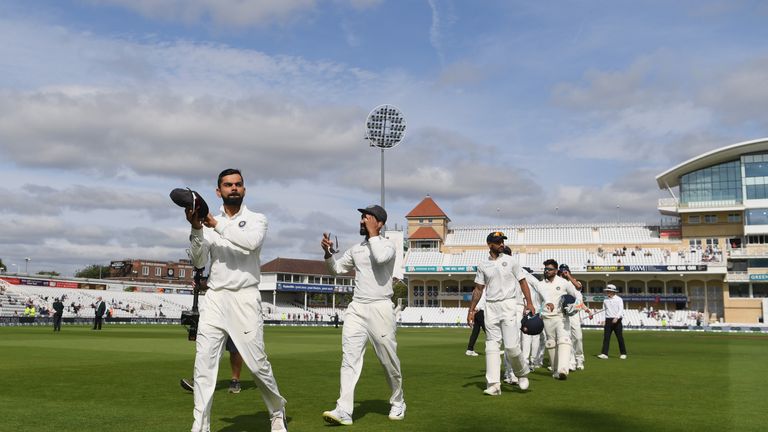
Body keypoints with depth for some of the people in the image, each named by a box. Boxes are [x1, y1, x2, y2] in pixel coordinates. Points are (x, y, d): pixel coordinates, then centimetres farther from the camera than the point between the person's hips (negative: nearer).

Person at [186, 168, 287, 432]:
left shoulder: (257, 219, 5)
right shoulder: (209, 223, 12)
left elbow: (251, 242, -18)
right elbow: (199, 262, 1)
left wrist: (217, 225, -21)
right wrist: (197, 230, -14)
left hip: (245, 299, -2)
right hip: (214, 299, 3)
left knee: (258, 363, 0)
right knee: (203, 361, -7)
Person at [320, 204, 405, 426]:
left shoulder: (388, 244, -2)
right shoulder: (355, 249, 15)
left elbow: (380, 258, -25)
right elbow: (337, 269, 23)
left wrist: (373, 233, -14)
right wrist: (328, 252, 6)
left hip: (380, 308, -5)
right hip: (356, 309, 5)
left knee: (389, 360, 4)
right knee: (349, 357, -8)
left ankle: (398, 403, 25)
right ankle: (344, 410, -13)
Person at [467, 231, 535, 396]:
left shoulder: (511, 261, 3)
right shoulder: (482, 265, 9)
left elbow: (522, 282, 3)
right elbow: (478, 289, 14)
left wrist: (529, 302, -8)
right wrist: (471, 310, 9)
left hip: (508, 305, -3)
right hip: (490, 307, 3)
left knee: (511, 345, -10)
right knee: (492, 346, 1)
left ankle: (522, 373, 18)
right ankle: (493, 385, 2)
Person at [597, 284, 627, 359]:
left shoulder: (619, 299, -1)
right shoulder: (605, 300, 12)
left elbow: (621, 310, -10)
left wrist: (616, 317, -25)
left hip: (617, 320, -4)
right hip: (608, 320, 4)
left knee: (620, 338, 2)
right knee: (606, 337, -4)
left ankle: (623, 353, 13)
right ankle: (604, 353, -7)